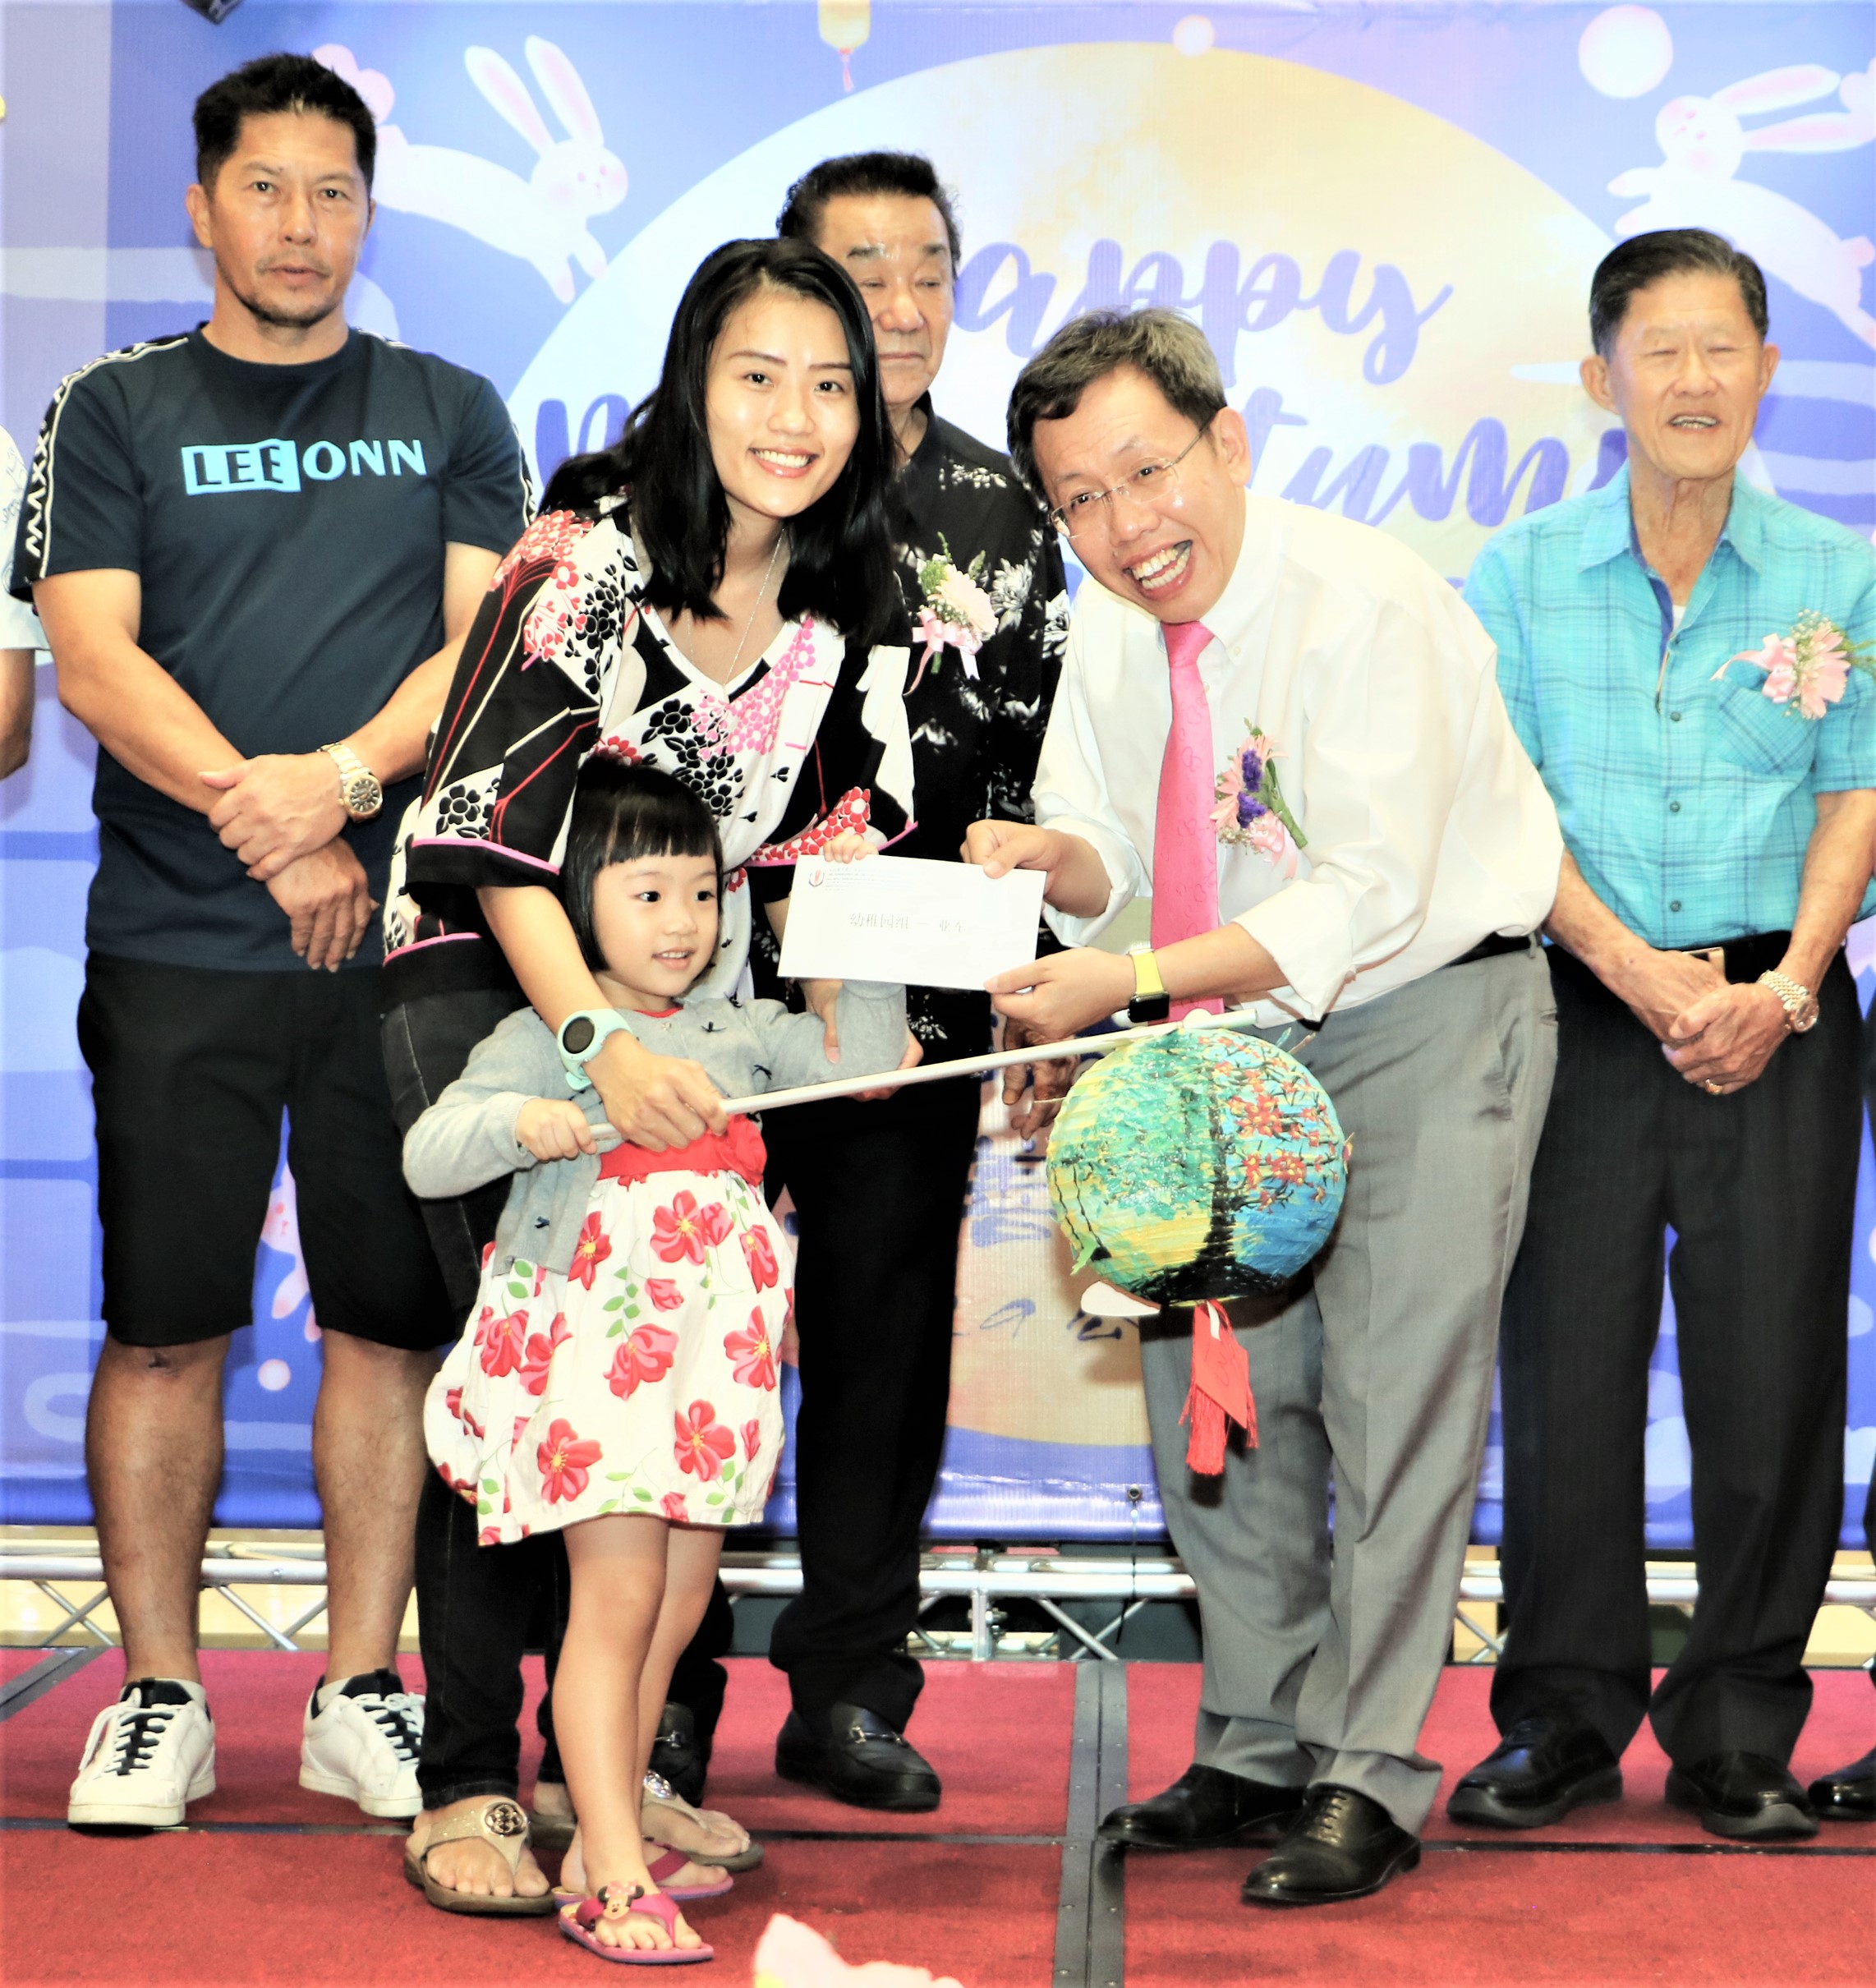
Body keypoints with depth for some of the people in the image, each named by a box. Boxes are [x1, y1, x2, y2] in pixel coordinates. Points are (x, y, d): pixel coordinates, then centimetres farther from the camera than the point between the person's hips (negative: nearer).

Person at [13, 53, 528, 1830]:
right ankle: (158, 1695, 9)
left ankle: (361, 1690, 11)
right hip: (178, 947, -1)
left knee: (391, 1320, 2)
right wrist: (270, 829, -12)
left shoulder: (449, 416, 14)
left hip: (402, 938, 1)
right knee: (165, 1328, -1)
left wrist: (344, 776, -15)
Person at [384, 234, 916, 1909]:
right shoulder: (588, 558, -17)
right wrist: (599, 1046, -31)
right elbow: (489, 828, -22)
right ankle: (468, 1784, -2)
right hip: (490, 992, -5)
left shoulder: (854, 611, 0)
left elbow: (815, 844, 7)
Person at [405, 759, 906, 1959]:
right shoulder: (550, 1038, -2)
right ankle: (614, 1882, -10)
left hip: (709, 1364, 6)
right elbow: (426, 1158, -7)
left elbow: (868, 1064, 11)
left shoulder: (742, 1032, 13)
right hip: (593, 1351, -6)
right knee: (620, 1597, -11)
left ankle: (602, 1844, 21)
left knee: (681, 1603, 10)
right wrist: (518, 1122, -26)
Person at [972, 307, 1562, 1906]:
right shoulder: (1110, 631, -2)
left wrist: (1133, 980, -35)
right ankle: (1258, 1750, 21)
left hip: (1435, 1011, -7)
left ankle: (1369, 1779, -1)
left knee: (1394, 1380, -11)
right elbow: (1108, 845, 8)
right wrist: (1053, 857, -17)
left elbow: (1370, 897, -28)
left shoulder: (1366, 601, -23)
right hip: (1249, 1036, 7)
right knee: (1214, 1371, 7)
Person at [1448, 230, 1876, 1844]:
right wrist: (1649, 979, -11)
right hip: (1587, 1010, 0)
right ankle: (1566, 1715, 12)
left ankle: (1740, 1732, 10)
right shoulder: (1521, 577, 5)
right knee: (1568, 1362, 0)